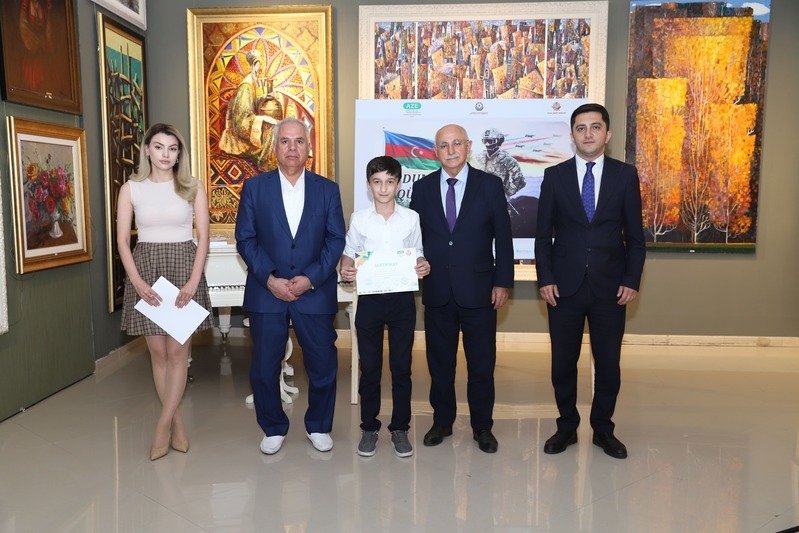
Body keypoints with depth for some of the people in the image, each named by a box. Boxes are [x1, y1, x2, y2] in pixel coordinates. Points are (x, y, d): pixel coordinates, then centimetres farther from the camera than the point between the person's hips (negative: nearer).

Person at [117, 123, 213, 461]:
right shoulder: (131, 189, 4)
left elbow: (203, 238, -1)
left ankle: (163, 425, 7)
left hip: (184, 268, -1)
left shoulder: (193, 189, 2)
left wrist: (193, 282, -12)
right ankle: (177, 423, 16)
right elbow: (122, 240, 1)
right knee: (158, 351, 4)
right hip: (145, 269, 1)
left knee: (177, 351, -3)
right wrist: (138, 282, -12)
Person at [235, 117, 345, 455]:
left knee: (323, 366, 6)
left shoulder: (327, 189, 4)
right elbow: (245, 239, -1)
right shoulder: (254, 187, 3)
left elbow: (336, 240, 0)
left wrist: (311, 278, -13)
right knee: (264, 367, 7)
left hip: (315, 291, 0)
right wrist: (270, 279, -13)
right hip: (266, 292, 0)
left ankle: (318, 426, 29)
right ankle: (274, 428, 29)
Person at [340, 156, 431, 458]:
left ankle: (400, 428, 21)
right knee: (369, 367, 8)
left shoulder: (411, 218, 2)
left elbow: (417, 254, 9)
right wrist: (345, 269, -14)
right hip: (369, 299, 0)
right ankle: (369, 427, 23)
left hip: (402, 299, 0)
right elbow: (349, 253, 8)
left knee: (401, 367, 7)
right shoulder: (359, 218, 1)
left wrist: (423, 266, -13)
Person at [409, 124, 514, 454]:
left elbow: (503, 237, 0)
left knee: (482, 363, 8)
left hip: (478, 290, -1)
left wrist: (503, 282, -4)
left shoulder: (490, 185, -1)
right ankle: (442, 421, 29)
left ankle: (482, 426, 24)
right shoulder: (422, 188, 5)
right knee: (439, 361, 12)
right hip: (436, 291, 2)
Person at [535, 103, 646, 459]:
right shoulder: (555, 176, 2)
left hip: (609, 286, 0)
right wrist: (545, 279, -6)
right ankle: (567, 426, 26)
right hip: (564, 285, 0)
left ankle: (603, 429, 27)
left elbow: (635, 234, 4)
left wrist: (632, 280, -4)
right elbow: (543, 234, 2)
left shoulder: (625, 175, 3)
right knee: (563, 362, 8)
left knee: (608, 363, 9)